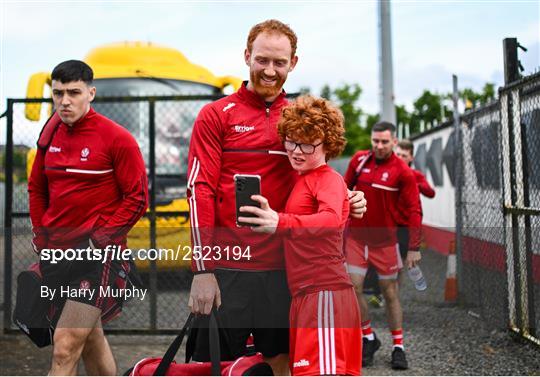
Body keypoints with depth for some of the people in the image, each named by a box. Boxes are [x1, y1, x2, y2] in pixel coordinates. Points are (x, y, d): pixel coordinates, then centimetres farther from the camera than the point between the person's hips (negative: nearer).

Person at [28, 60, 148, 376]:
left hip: (98, 254, -6)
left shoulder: (117, 138, -10)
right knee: (90, 336, 20)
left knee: (65, 348, -13)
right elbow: (37, 188, 21)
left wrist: (101, 239, -14)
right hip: (55, 252, 7)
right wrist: (41, 235, 11)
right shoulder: (51, 134, 8)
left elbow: (138, 198, -9)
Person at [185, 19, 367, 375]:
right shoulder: (216, 115, 0)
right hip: (226, 268, -3)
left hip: (284, 267, 3)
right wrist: (202, 269, -13)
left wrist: (347, 203, -2)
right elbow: (200, 190, -6)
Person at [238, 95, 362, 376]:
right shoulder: (302, 180, 19)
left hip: (324, 293, -9)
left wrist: (280, 223, -46)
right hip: (305, 295, 9)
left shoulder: (329, 179, -9)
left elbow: (332, 219, -31)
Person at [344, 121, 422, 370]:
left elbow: (414, 211, -8)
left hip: (386, 241, -2)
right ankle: (368, 338, 18)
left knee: (390, 293, 6)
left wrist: (414, 247, -10)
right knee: (353, 287, -3)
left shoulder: (402, 172, -10)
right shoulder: (359, 160, 0)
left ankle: (398, 346, 20)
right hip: (356, 236, 3)